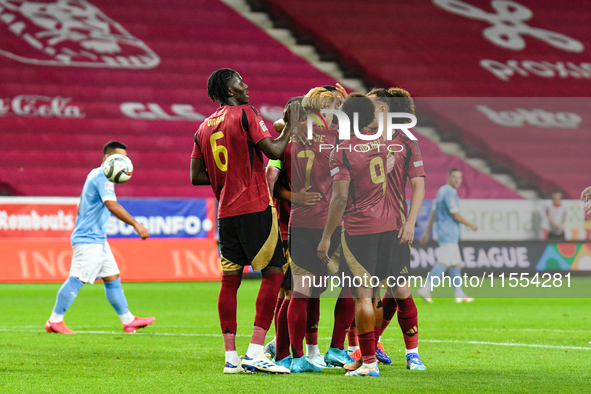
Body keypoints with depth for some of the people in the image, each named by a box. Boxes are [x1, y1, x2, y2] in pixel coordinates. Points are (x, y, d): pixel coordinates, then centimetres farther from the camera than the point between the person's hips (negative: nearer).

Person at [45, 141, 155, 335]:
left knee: (112, 278, 10)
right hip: (88, 240, -11)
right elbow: (112, 206, -29)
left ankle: (128, 320, 12)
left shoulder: (95, 174, 16)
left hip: (98, 239, 11)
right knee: (77, 279, -9)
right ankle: (54, 322, -4)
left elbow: (80, 208, 24)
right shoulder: (102, 177, -16)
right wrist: (136, 225, -32)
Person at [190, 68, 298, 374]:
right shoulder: (245, 114, -6)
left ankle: (231, 357, 4)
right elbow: (274, 151, -11)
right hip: (256, 207, -7)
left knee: (230, 278, 6)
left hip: (225, 211, 7)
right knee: (273, 273, -3)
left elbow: (196, 176, 13)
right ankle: (255, 352, -11)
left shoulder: (203, 128, 14)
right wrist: (289, 124, 2)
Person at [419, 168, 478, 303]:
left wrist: (428, 232, 21)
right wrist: (470, 225, -4)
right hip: (448, 232, -10)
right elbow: (455, 215, -18)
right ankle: (425, 289, -22)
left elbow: (434, 213, 19)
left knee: (456, 263, 12)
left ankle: (459, 294, 13)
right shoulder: (449, 193, -14)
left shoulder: (442, 191, 16)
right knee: (444, 263, -15)